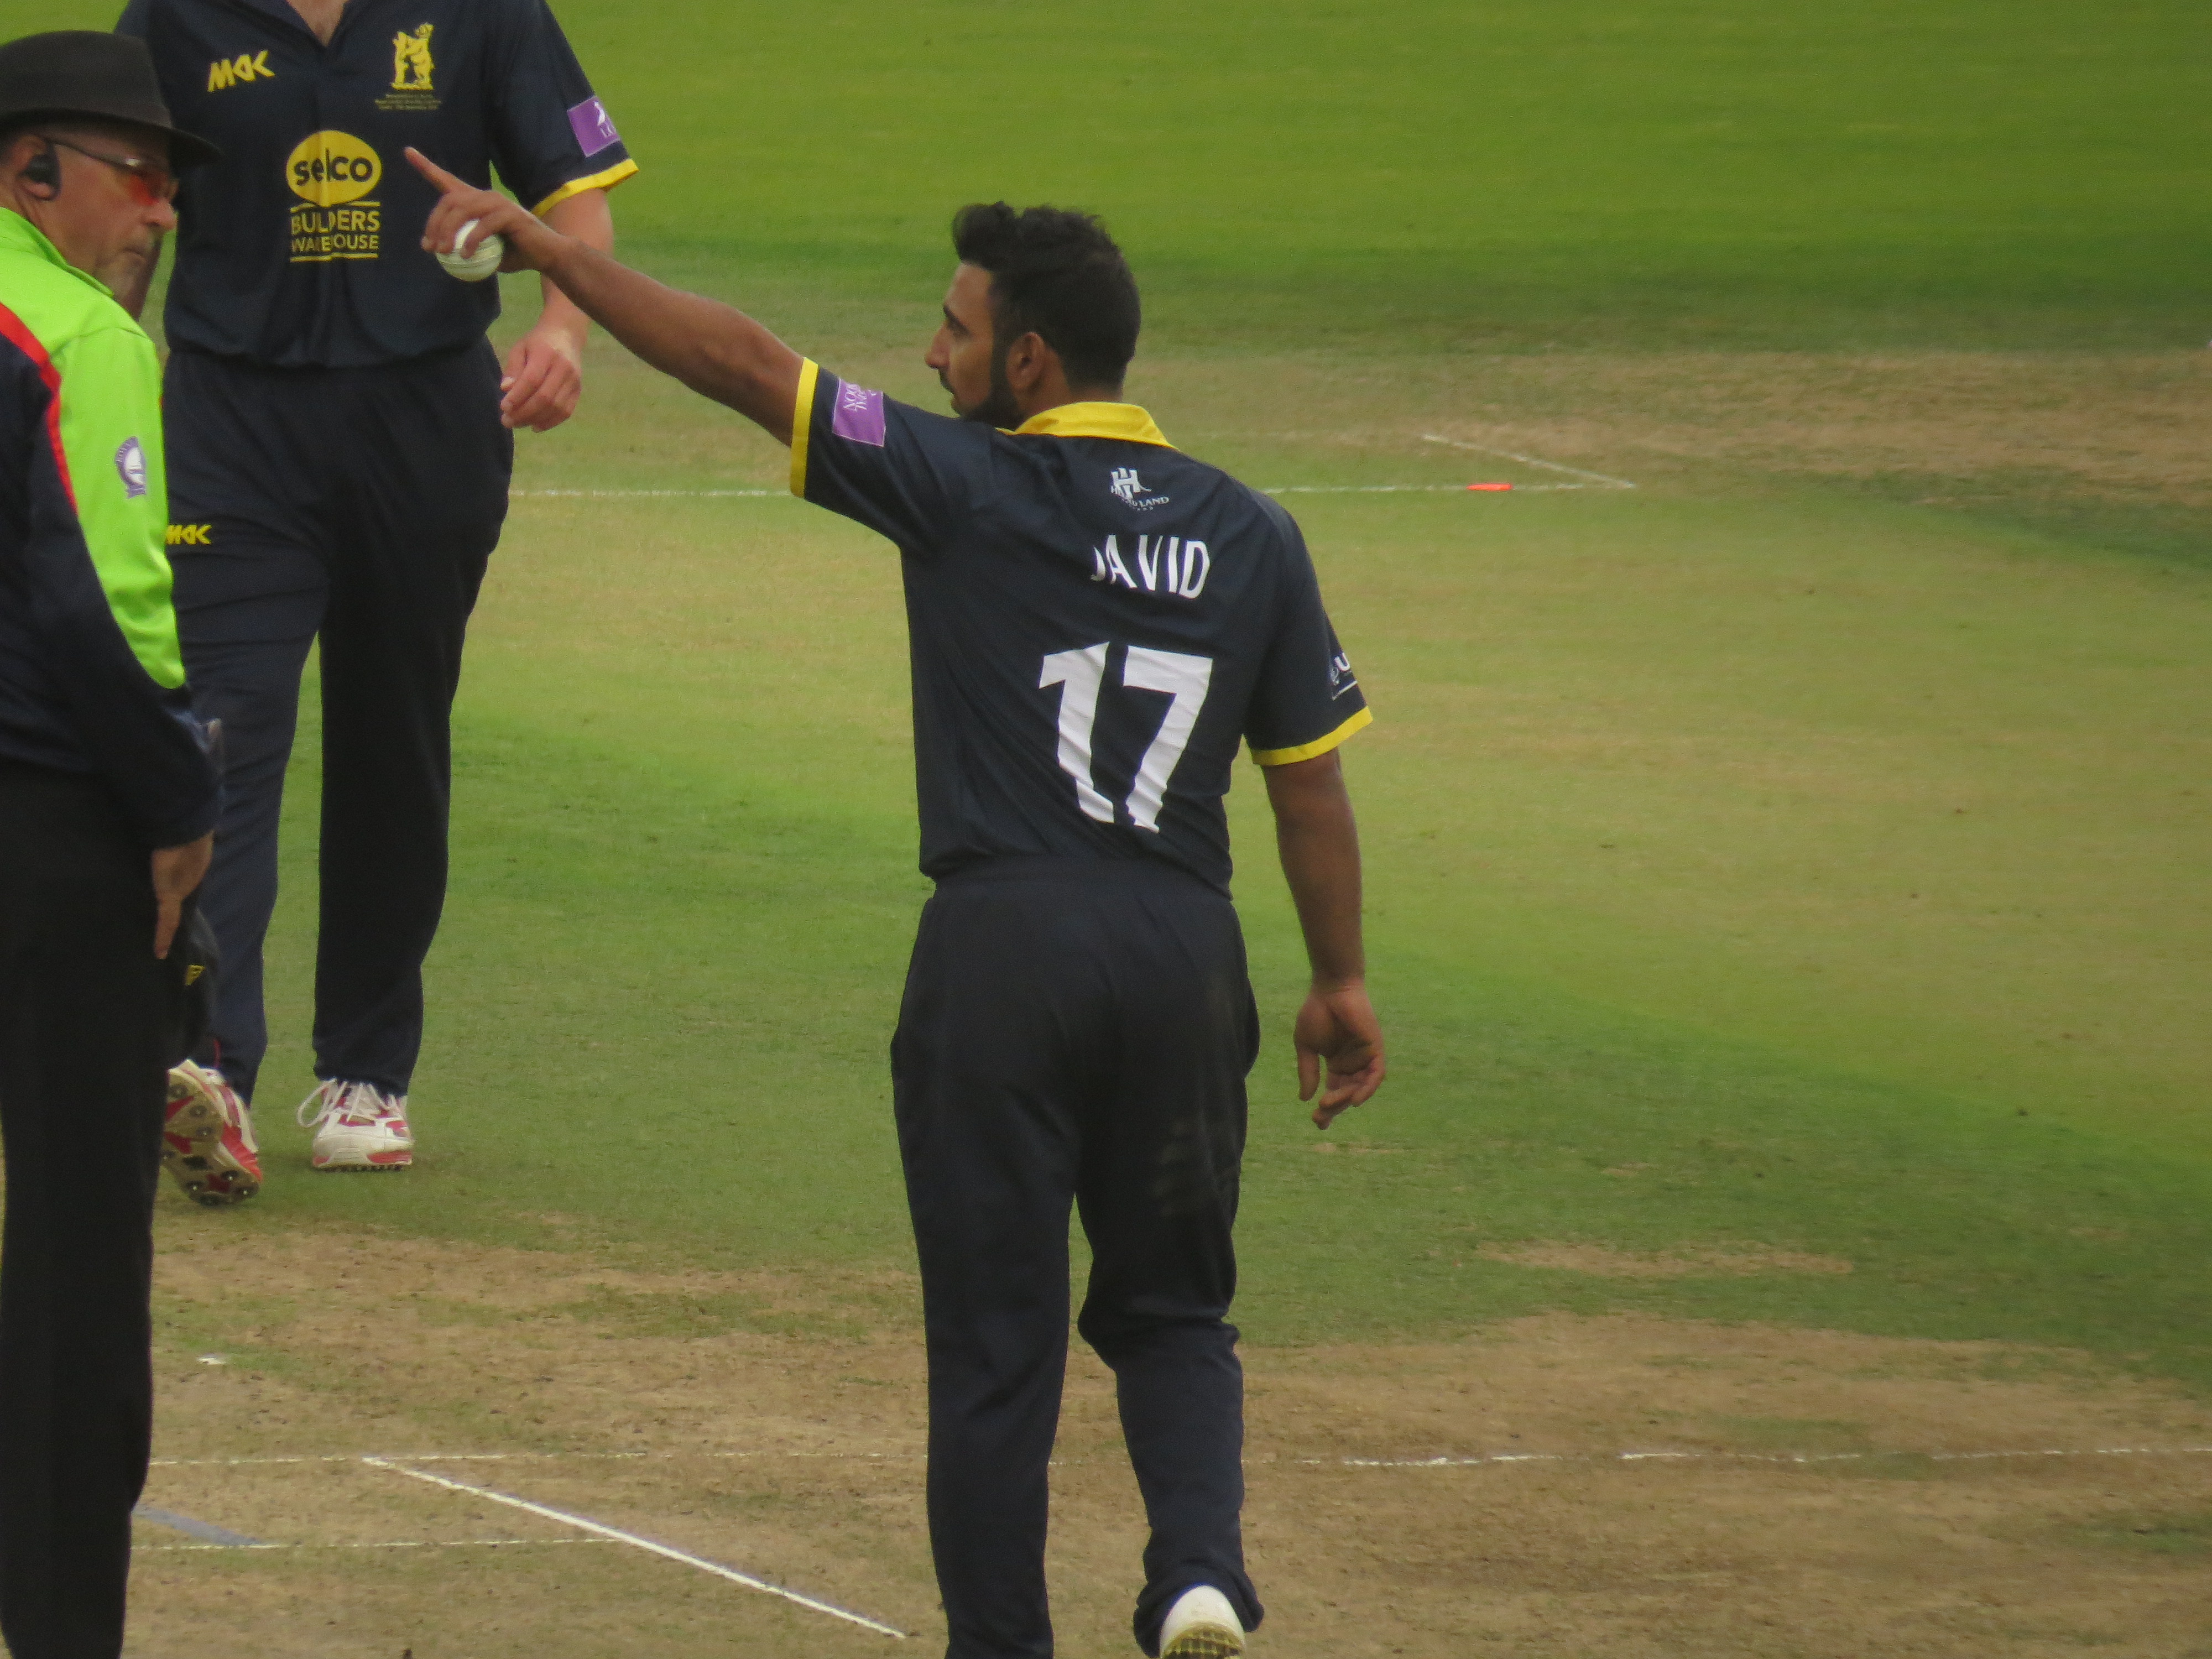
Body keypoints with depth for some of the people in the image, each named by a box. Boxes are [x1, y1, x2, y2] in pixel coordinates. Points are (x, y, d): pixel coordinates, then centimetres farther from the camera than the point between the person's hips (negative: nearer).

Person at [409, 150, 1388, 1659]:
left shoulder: (966, 490, -5)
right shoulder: (1249, 536, 7)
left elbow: (742, 364, -6)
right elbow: (1313, 780, 10)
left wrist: (541, 247, 0)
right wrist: (1343, 980, 19)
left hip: (1004, 942, -4)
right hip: (1186, 952, 4)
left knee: (996, 1331, 4)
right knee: (1171, 1312, 16)